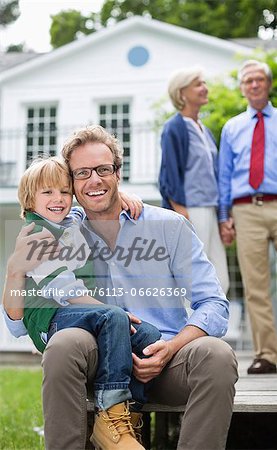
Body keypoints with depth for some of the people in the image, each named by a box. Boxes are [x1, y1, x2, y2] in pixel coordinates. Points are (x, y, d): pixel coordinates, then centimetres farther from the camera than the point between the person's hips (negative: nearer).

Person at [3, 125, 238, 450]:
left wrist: (171, 347, -16)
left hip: (165, 360, 0)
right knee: (64, 343, -31)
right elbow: (19, 325, 10)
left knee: (216, 355, -31)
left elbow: (213, 304, 1)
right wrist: (16, 268, -8)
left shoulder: (170, 226, 6)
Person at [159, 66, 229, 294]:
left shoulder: (205, 130, 19)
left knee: (219, 283, 6)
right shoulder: (175, 127, -5)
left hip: (210, 211, 8)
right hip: (190, 212, -8)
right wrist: (182, 214, -18)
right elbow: (170, 175, -11)